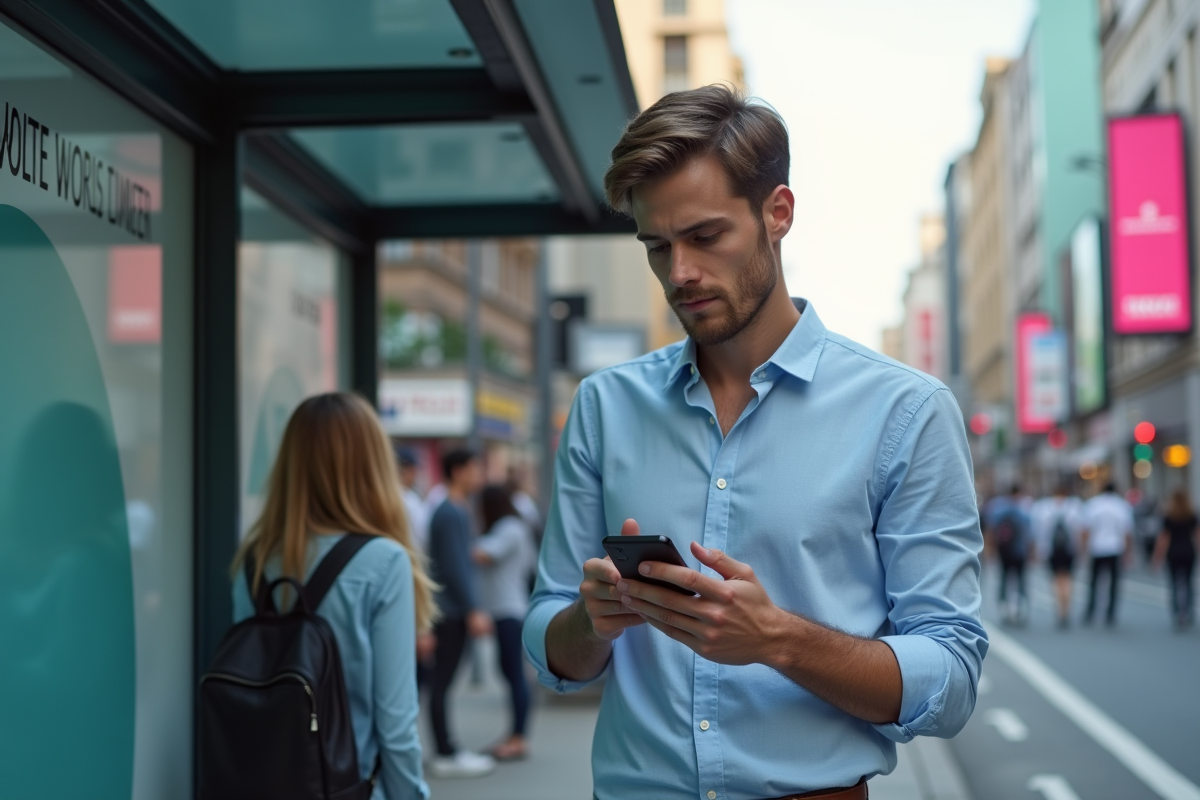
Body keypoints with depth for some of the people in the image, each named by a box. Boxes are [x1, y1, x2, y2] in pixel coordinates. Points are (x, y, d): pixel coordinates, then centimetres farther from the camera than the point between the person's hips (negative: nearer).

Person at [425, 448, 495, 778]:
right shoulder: (451, 514, -14)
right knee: (442, 681, -4)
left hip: (457, 611, 10)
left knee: (442, 680, 12)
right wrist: (472, 611, -19)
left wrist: (474, 609, 20)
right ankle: (447, 756, -1)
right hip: (452, 611, -10)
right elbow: (454, 567, -19)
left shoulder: (459, 511, 17)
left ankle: (448, 752, 17)